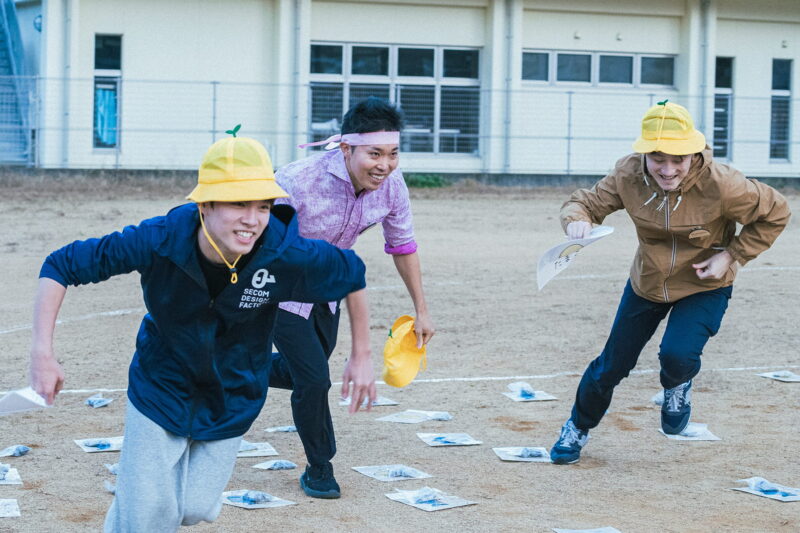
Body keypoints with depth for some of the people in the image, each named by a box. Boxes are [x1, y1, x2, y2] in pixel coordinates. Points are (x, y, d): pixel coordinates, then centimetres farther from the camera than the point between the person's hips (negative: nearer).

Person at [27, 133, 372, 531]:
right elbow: (61, 265, -20)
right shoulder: (159, 241, -30)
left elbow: (352, 275, -7)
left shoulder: (287, 255, -27)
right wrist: (42, 354, -26)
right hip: (160, 390, -1)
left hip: (231, 402, 1)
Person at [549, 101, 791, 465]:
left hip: (705, 288, -3)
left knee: (677, 355, -27)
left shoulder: (720, 184, -31)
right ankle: (578, 428, 42)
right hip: (647, 283, 3)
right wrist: (576, 220, -37)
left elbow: (775, 213, -17)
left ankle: (677, 386, 12)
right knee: (612, 365, 13)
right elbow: (586, 201, -12)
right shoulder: (628, 175, -23)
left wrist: (731, 256, -20)